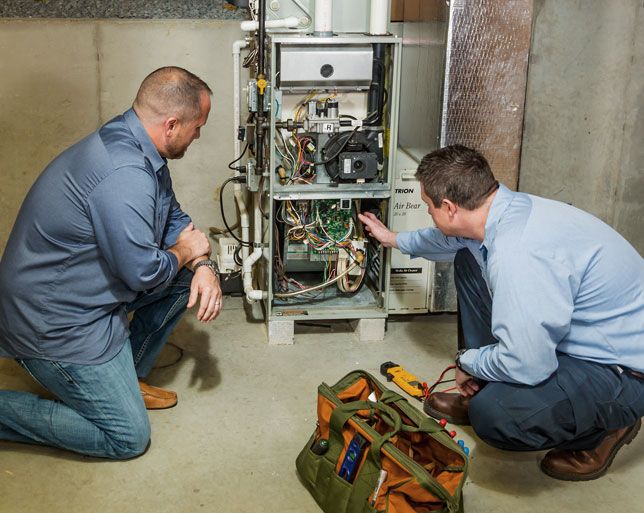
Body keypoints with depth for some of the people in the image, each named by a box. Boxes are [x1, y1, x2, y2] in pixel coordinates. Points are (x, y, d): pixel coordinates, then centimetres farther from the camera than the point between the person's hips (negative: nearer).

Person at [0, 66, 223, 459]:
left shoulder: (139, 148, 1)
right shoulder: (124, 175, -31)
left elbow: (174, 217, 12)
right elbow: (143, 273, -29)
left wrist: (202, 267, -6)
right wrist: (184, 252, -8)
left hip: (86, 290, 10)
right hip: (55, 321, -10)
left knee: (191, 275, 9)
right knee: (128, 438, -2)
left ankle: (126, 376, 19)